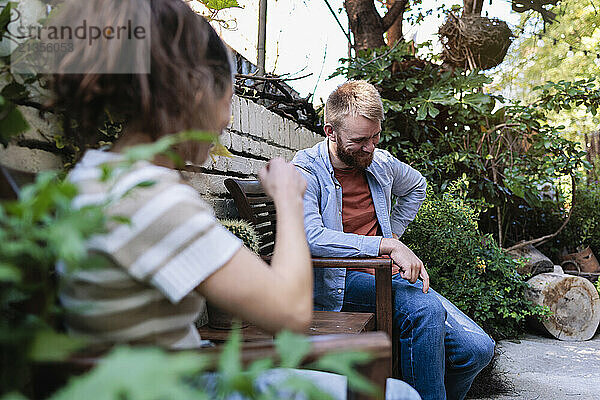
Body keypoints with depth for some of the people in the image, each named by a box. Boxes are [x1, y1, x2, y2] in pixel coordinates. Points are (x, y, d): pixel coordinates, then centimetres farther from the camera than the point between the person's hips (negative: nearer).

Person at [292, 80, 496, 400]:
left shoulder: (381, 163, 8)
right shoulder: (305, 171, -10)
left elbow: (417, 186, 30)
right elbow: (312, 238, -26)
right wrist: (387, 245, -28)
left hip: (391, 274, 6)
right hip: (340, 281, -6)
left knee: (477, 349, -7)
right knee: (425, 308, -32)